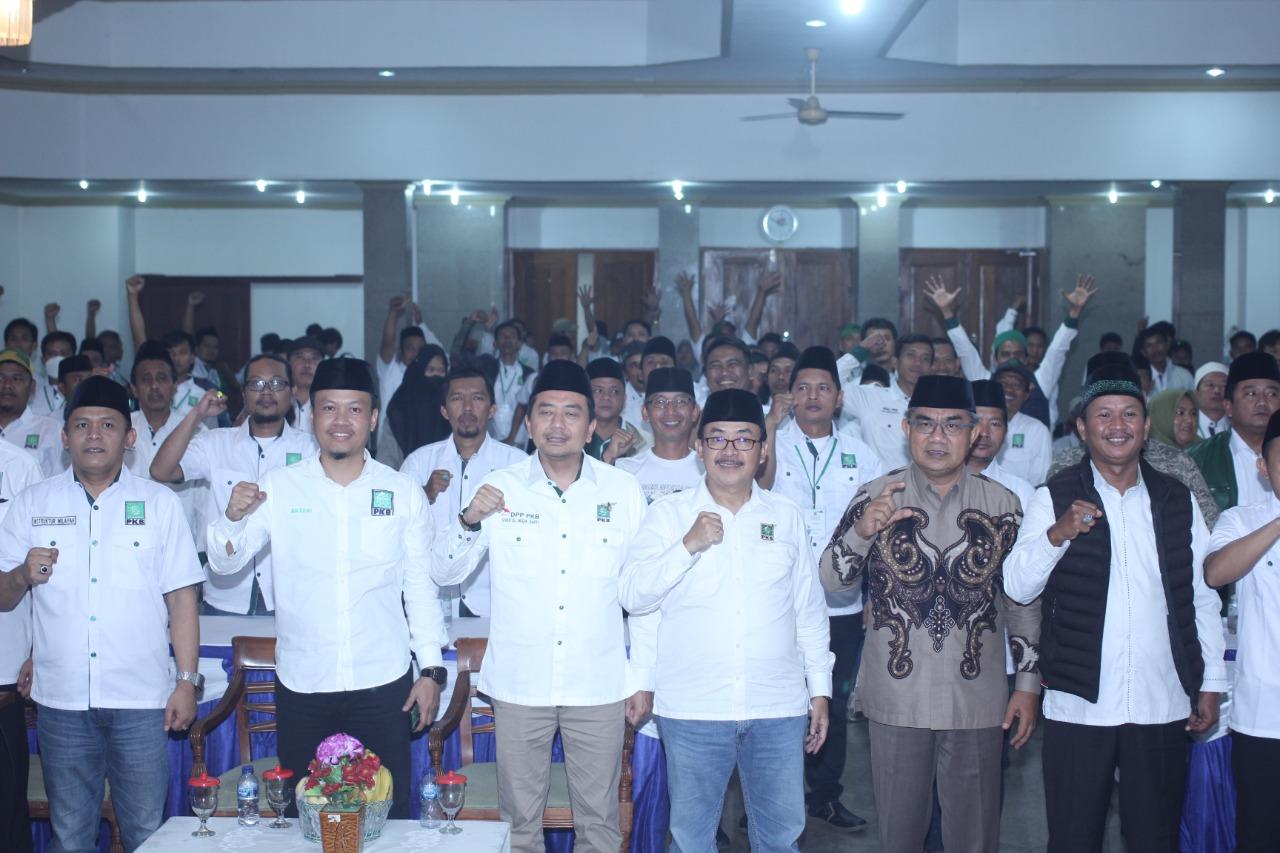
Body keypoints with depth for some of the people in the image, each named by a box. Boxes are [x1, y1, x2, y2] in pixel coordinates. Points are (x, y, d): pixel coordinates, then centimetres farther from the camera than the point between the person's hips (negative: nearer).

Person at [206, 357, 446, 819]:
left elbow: (420, 584, 6)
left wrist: (432, 669, 2)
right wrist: (233, 516, -18)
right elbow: (224, 563, 2)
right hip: (301, 685, 1)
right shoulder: (277, 487, 1)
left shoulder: (404, 493, 2)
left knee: (388, 811, 5)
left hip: (382, 683, 0)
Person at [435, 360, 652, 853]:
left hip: (599, 685, 0)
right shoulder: (500, 488, -1)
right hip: (519, 684, 0)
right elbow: (444, 575, 1)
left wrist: (643, 678, 4)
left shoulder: (623, 491, -1)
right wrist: (469, 521, -17)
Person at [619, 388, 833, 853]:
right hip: (692, 709, -1)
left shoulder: (787, 516, 7)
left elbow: (809, 610, 11)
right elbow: (633, 596, -7)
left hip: (778, 709, 1)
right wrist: (689, 545, -18)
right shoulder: (669, 513, 1)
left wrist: (820, 690, 10)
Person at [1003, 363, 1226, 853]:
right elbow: (1017, 588, -10)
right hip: (1079, 706, -2)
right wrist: (1057, 534, -26)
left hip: (1162, 706, 2)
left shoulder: (1177, 501, 7)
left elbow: (1202, 597, 11)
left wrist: (1211, 684, 8)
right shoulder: (1055, 498, -2)